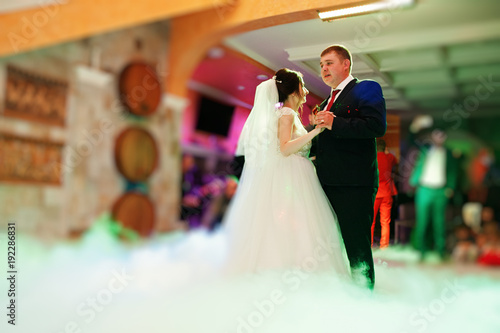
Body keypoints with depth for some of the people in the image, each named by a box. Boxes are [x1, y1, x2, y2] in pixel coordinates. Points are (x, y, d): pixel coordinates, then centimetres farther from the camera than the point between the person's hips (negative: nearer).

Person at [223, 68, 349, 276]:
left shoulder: (290, 115, 22)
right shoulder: (287, 114, -7)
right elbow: (285, 148, -21)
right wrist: (314, 132, -28)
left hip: (294, 180, 10)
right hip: (289, 181, -10)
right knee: (290, 234, -14)